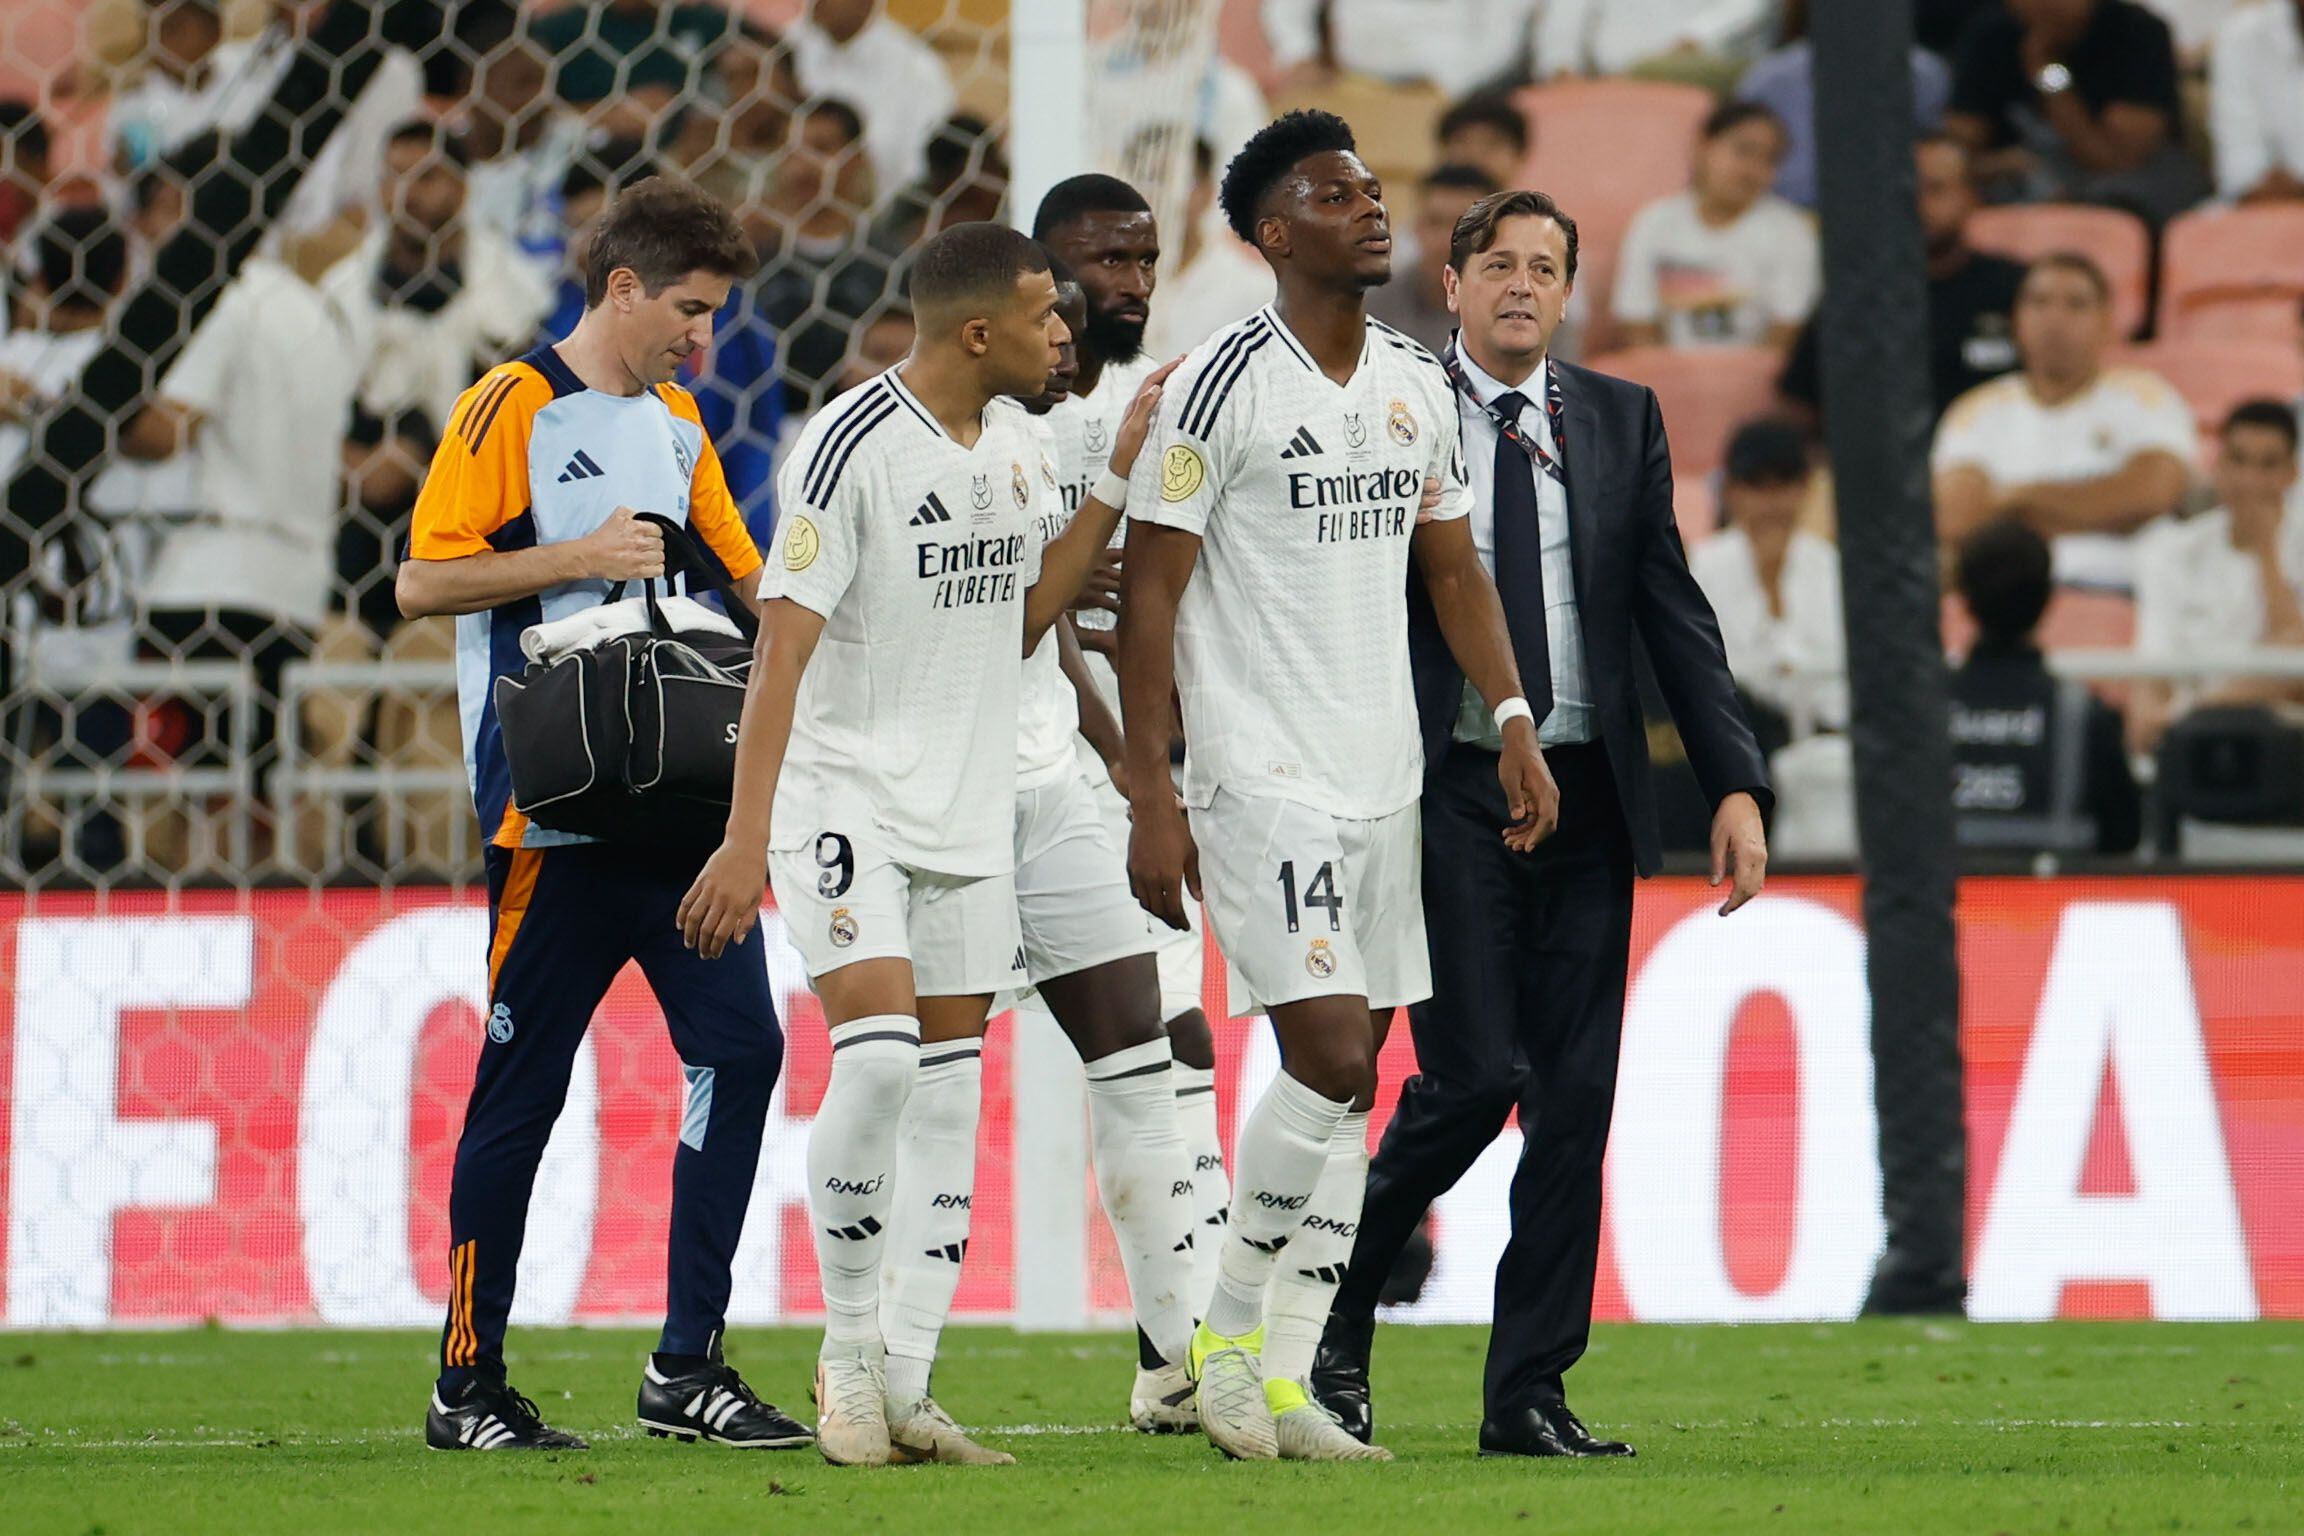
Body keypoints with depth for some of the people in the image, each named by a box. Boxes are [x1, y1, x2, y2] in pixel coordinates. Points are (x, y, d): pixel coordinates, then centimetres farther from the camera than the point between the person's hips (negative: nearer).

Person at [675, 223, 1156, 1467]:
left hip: (968, 812, 7)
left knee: (948, 1088, 5)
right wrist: (745, 840, -22)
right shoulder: (852, 447, -16)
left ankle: (906, 1388, 8)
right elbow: (783, 646, -17)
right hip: (843, 796, -7)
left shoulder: (1015, 442, 9)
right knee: (879, 1052, -21)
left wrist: (1117, 481, 7)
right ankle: (849, 1353, -5)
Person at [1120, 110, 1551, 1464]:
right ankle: (1228, 1338, 1)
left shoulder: (1418, 383, 10)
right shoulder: (1226, 383, -11)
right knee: (1331, 1058, -16)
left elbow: (1454, 564, 20)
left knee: (1350, 1087, 5)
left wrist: (1515, 720, 6)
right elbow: (1148, 598, -10)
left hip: (1382, 779, 7)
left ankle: (1283, 1387, 9)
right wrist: (1151, 802, -14)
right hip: (1262, 779, -7)